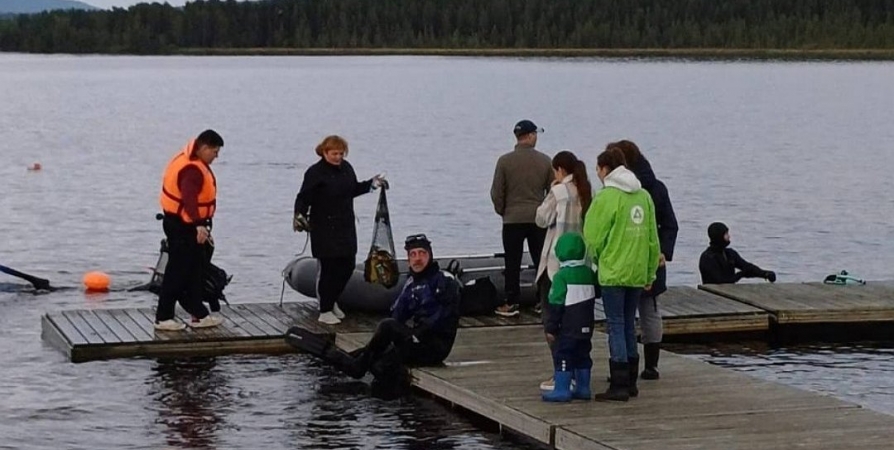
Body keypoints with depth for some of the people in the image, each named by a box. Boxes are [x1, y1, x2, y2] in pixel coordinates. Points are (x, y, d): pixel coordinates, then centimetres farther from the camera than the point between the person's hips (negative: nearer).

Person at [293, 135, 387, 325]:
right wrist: (299, 215, -28)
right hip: (324, 229, -7)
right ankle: (325, 311, 7)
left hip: (346, 227, 7)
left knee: (347, 266, 10)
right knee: (329, 268, -4)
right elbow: (303, 197, -13)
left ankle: (332, 301, 31)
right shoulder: (315, 173, -12)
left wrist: (372, 184, 16)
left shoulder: (346, 168, 8)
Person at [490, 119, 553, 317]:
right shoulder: (544, 161, 0)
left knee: (512, 263, 3)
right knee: (541, 262, 8)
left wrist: (502, 211, 13)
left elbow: (497, 192, -3)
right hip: (539, 219, 2)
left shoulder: (505, 161, -6)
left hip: (513, 219, -1)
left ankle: (511, 303, 2)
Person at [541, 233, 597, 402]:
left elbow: (556, 305, -14)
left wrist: (551, 328, -9)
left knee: (562, 356, -3)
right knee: (582, 356, 14)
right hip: (586, 327, 7)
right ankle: (582, 388, 17)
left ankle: (562, 389, -5)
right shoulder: (589, 273, 7)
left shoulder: (561, 276, -13)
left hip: (568, 329, -7)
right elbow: (592, 297, 18)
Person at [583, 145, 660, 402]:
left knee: (616, 326, -3)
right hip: (637, 272, 6)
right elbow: (652, 238, 11)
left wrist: (597, 260, 9)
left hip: (613, 272, -6)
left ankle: (619, 386, -4)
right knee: (629, 325, 15)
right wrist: (650, 273, 16)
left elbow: (593, 238, -10)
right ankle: (630, 383, 19)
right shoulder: (643, 196, 8)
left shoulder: (606, 197, -12)